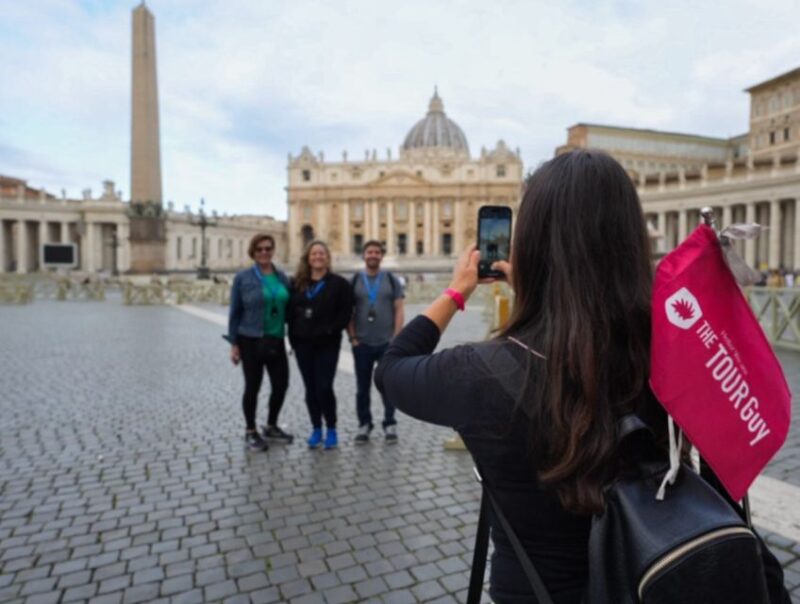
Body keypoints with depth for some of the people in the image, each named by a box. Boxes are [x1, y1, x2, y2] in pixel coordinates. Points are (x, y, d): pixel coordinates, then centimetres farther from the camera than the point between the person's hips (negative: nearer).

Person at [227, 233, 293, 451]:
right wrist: (234, 343, -6)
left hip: (276, 341, 4)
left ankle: (271, 427, 29)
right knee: (252, 386, 5)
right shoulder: (243, 278, -5)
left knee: (281, 384, 7)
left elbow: (288, 307, 9)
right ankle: (250, 432, 24)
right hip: (251, 341, -4)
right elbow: (235, 312, -3)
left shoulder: (282, 276, 6)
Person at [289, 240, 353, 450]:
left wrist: (330, 331, -14)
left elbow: (345, 313, -4)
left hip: (327, 344, -3)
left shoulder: (339, 283, 0)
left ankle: (331, 430, 12)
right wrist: (293, 336, -1)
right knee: (311, 388, 9)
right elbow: (291, 311, 9)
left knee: (324, 387, -6)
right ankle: (316, 429, 22)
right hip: (303, 344, 3)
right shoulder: (298, 283, 9)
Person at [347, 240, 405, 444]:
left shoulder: (392, 280, 5)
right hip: (361, 343, 1)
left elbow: (399, 310, 1)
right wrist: (352, 337, -4)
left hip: (387, 343, 0)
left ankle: (390, 424, 17)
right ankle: (364, 424, 20)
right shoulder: (354, 281, 5)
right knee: (362, 387, 8)